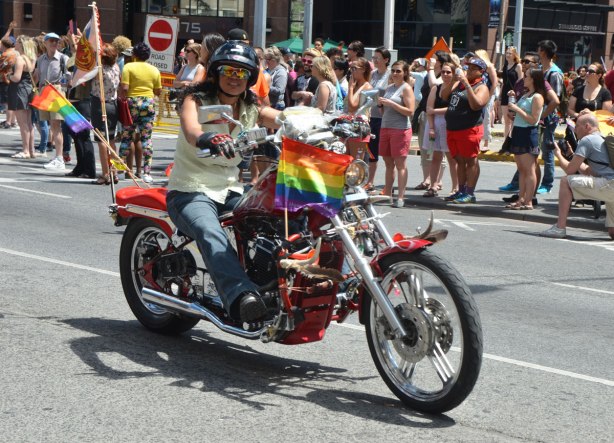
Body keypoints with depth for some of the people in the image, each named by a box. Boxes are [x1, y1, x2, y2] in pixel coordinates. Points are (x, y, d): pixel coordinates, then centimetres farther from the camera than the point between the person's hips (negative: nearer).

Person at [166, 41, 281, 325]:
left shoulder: (251, 109, 13)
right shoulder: (196, 100, -3)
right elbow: (190, 129, -27)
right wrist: (205, 138, -52)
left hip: (230, 190, 6)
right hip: (190, 191, -6)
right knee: (210, 234, -36)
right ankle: (241, 297, -57)